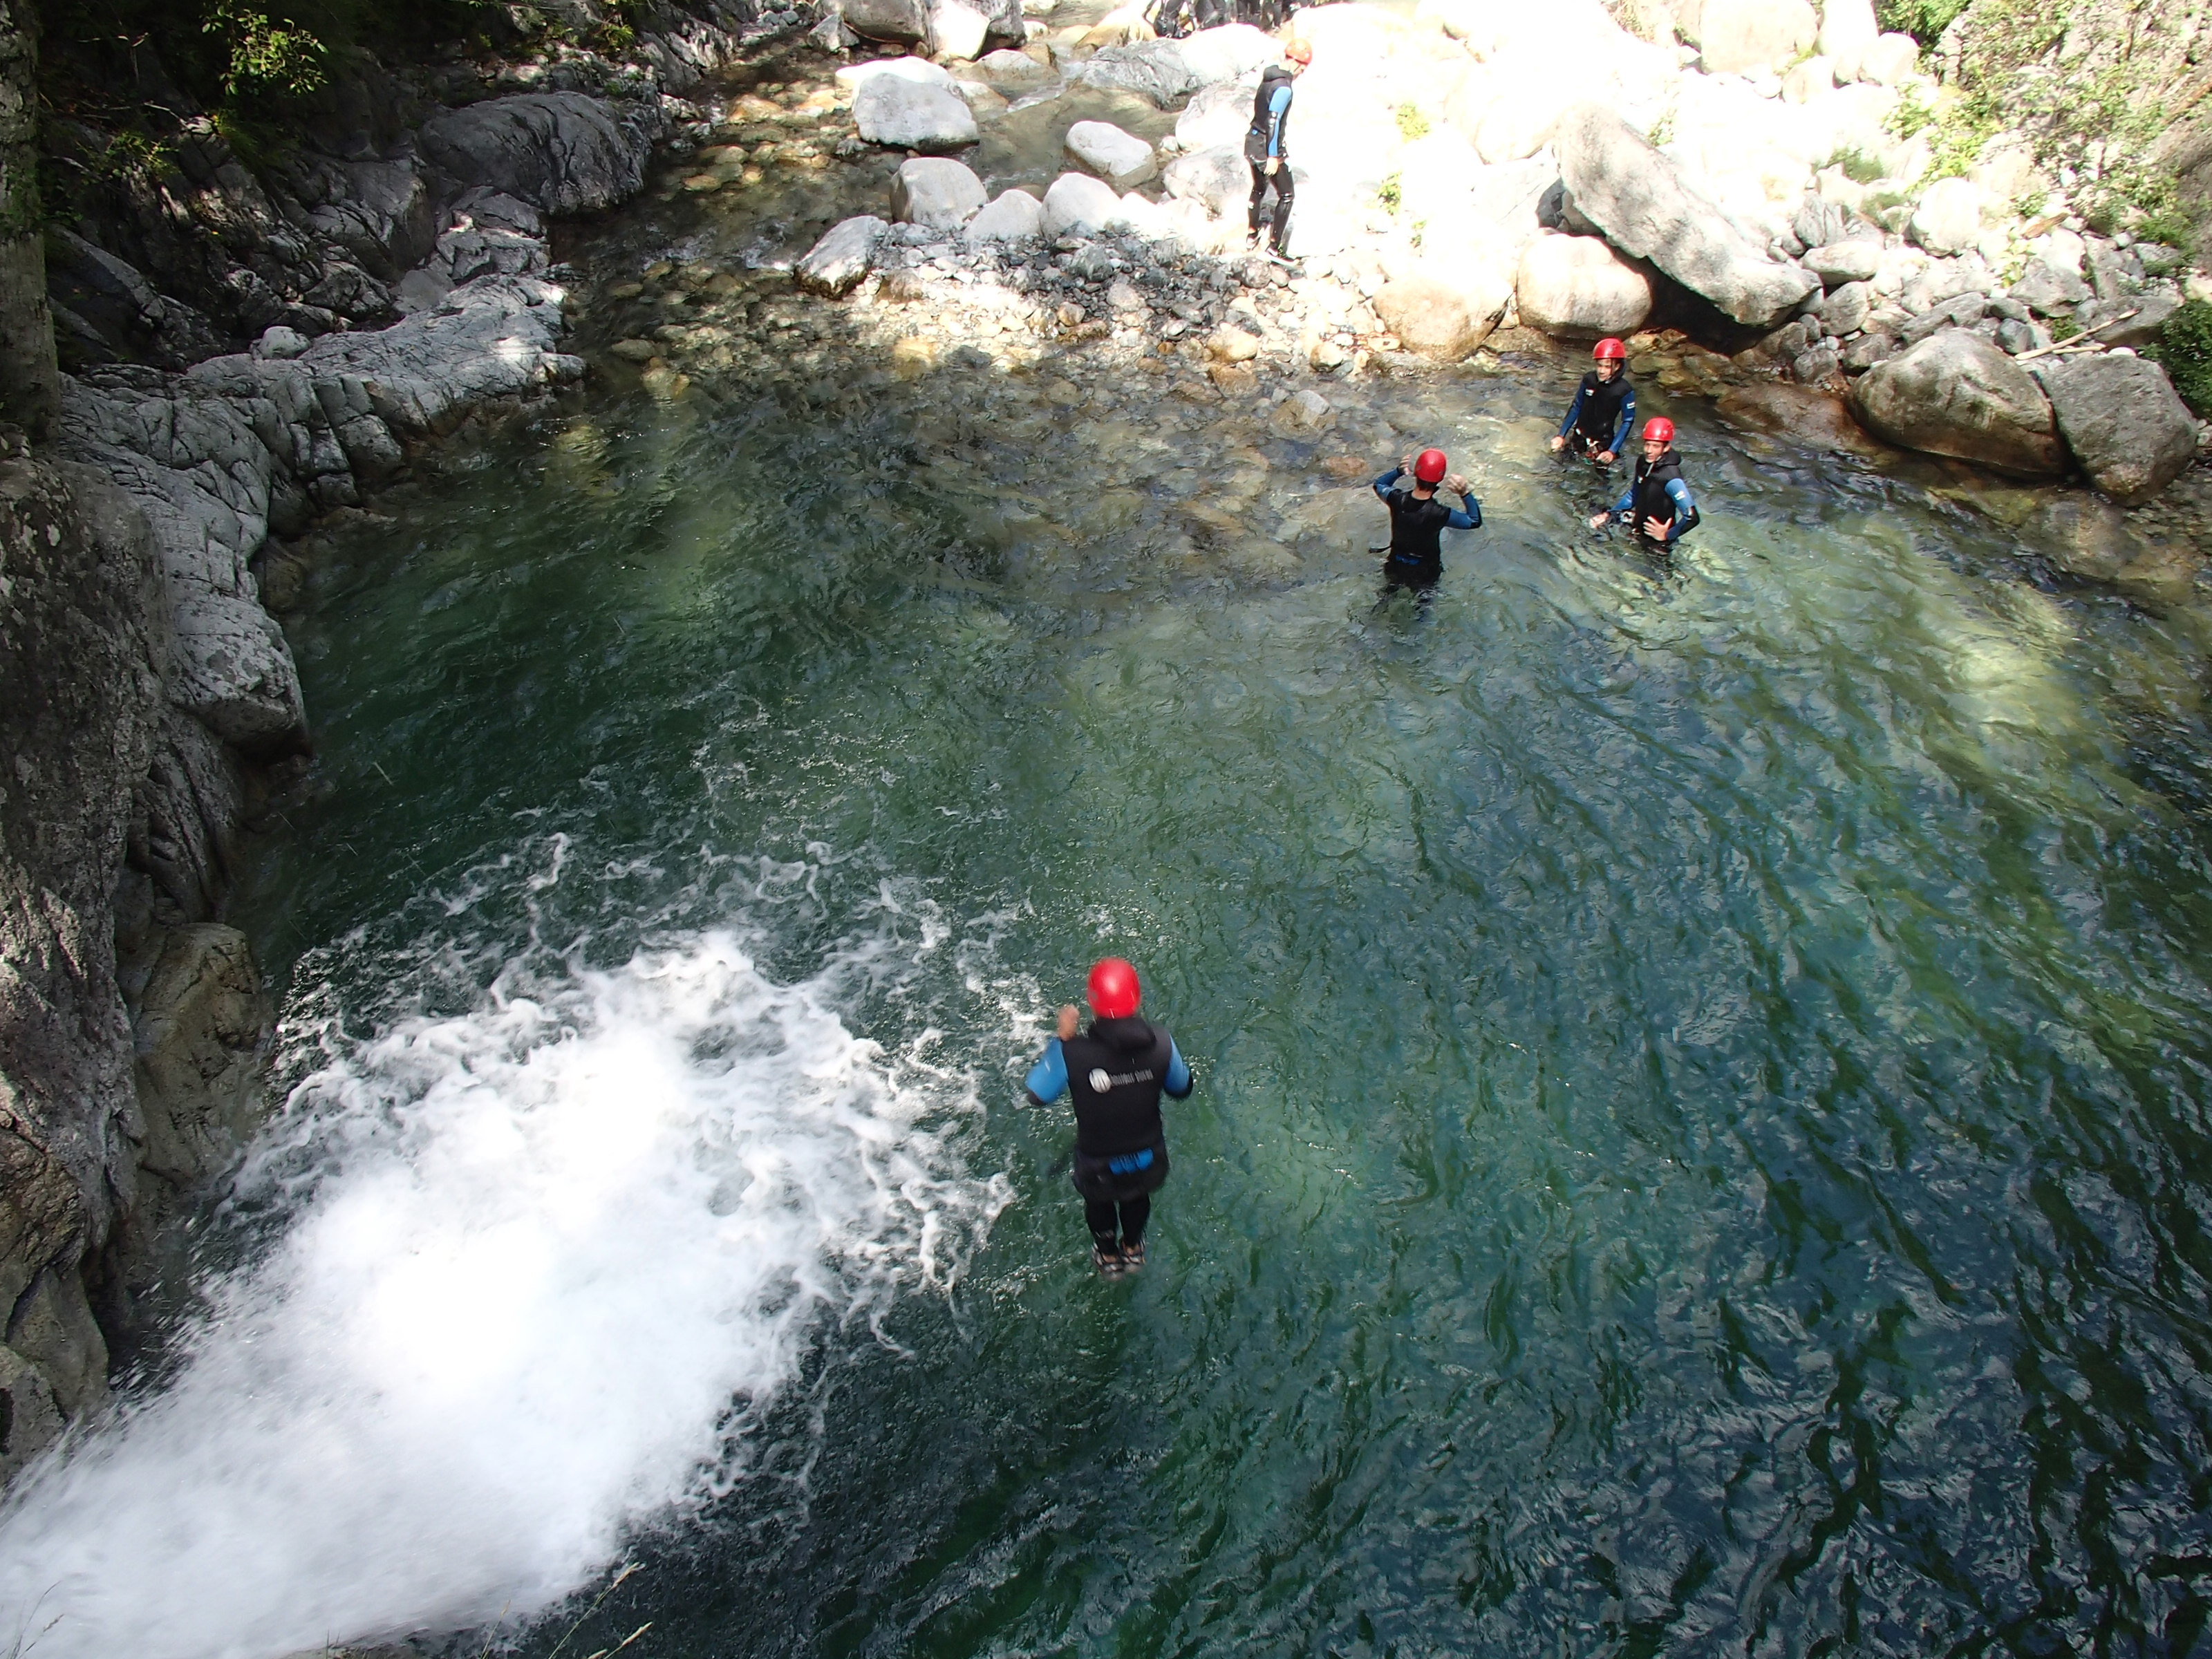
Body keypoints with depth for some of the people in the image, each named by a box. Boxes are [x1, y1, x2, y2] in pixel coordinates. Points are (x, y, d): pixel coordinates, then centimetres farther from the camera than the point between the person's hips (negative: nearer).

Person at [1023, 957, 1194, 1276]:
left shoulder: (1072, 1053, -33)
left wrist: (1061, 1039, -10)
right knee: (1137, 1198, 37)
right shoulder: (1160, 1044, -26)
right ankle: (1133, 1249, 64)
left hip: (1099, 1167, -2)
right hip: (1148, 1160, 2)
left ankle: (1109, 1255, 60)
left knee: (1099, 1202, 34)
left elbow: (1037, 1095, -16)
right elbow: (1182, 1090, -7)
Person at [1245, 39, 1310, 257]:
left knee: (1259, 188, 27)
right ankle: (1275, 246, 1)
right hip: (1267, 148, -9)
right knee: (1287, 195, 2)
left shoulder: (1268, 78, 7)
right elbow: (1273, 122, -25)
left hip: (1252, 142, 9)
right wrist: (1273, 157, -22)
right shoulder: (1283, 88, -21)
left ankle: (1253, 236, 41)